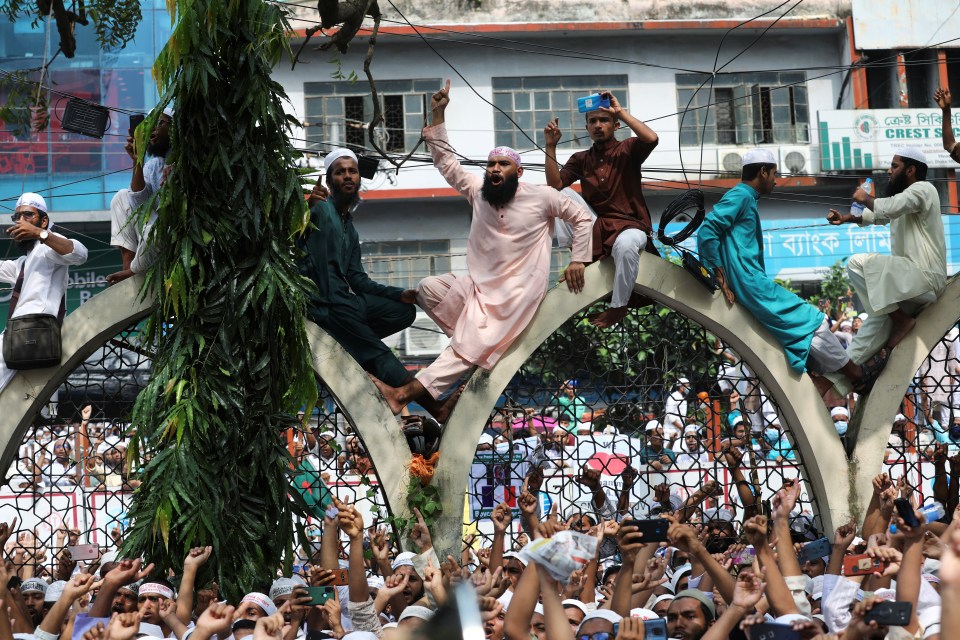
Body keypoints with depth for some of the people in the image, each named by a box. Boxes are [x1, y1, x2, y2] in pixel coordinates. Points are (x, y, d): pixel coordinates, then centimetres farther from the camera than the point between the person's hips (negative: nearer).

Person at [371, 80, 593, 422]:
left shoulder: (541, 197, -4)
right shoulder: (478, 190, 6)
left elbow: (581, 218, 6)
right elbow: (445, 161, 8)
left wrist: (579, 260, -2)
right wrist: (437, 115, 0)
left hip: (517, 294, -6)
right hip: (479, 286, 6)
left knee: (471, 349, -21)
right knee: (428, 288, -18)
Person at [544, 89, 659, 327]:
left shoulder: (627, 150, 0)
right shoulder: (580, 159, 10)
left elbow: (651, 139, -23)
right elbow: (555, 185, -2)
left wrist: (621, 112, -18)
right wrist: (551, 147, -9)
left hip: (629, 225, -5)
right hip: (595, 226, 5)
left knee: (625, 244, -41)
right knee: (565, 194, -14)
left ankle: (618, 307, -23)